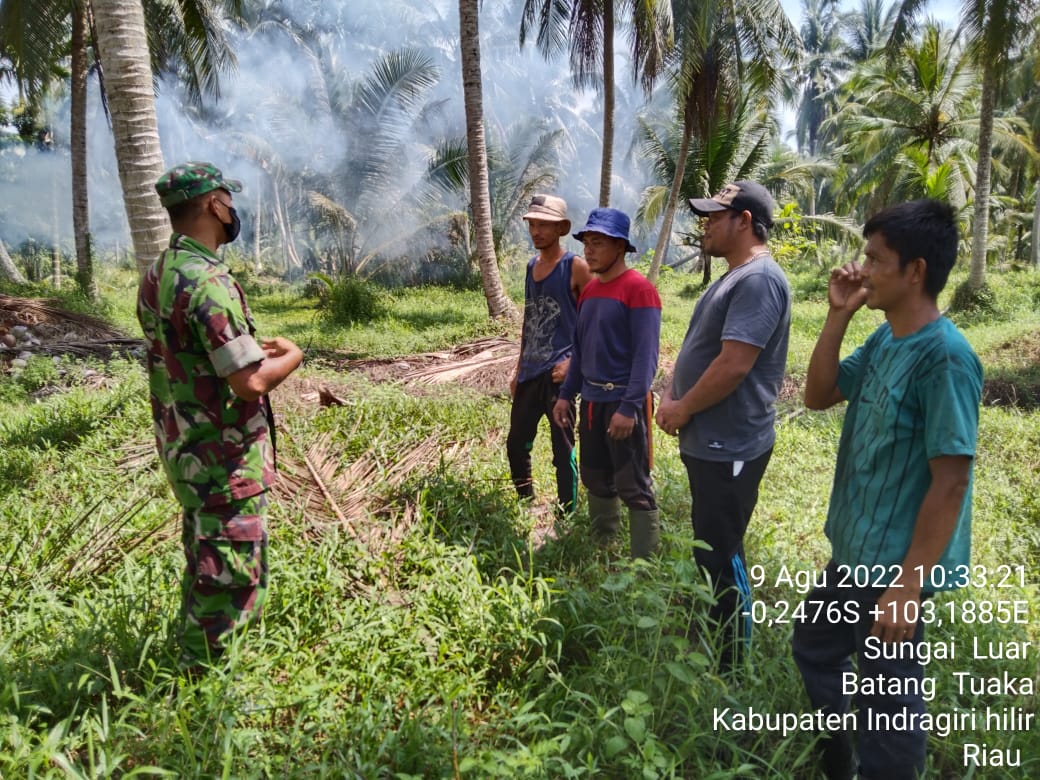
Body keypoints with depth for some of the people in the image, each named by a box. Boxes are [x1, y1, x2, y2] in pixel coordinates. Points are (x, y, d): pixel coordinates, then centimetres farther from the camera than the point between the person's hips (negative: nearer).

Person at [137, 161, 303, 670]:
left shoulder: (158, 275, 6)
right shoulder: (206, 281, -23)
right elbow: (251, 382, -26)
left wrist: (253, 346, 12)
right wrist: (291, 356, -7)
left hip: (184, 448, 10)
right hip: (223, 457, -10)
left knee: (205, 563, 24)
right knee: (231, 576, 3)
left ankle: (196, 659, 41)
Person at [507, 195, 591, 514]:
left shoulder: (576, 267, -7)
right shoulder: (531, 266, 13)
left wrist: (573, 362, -17)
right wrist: (519, 368, 18)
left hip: (558, 373, -7)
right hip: (529, 373, 7)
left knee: (562, 450, 1)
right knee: (516, 444, 14)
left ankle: (566, 515, 12)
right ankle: (524, 504, 32)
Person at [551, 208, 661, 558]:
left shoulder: (639, 289, -13)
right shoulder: (589, 289, 11)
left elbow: (646, 355, -18)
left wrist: (629, 407, -24)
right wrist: (566, 394, 11)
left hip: (623, 401, -8)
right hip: (591, 399, 8)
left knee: (633, 487, -2)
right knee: (595, 478, 18)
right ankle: (600, 547, 34)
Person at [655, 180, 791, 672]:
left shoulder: (759, 280, -19)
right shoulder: (733, 278, 14)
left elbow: (733, 364, -26)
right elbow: (698, 349, 19)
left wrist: (684, 409, -14)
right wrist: (670, 396, 6)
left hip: (729, 445, -10)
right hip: (709, 441, 10)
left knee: (720, 553, 0)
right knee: (712, 547, 20)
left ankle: (730, 663, 16)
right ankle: (715, 640, 37)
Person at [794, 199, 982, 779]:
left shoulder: (944, 357, -23)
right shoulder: (882, 341, 3)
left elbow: (951, 481, -24)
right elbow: (818, 395, 10)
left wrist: (910, 582, -23)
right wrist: (839, 316, -1)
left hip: (895, 564, -10)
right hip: (855, 552, 10)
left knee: (890, 698, 9)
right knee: (815, 650, 25)